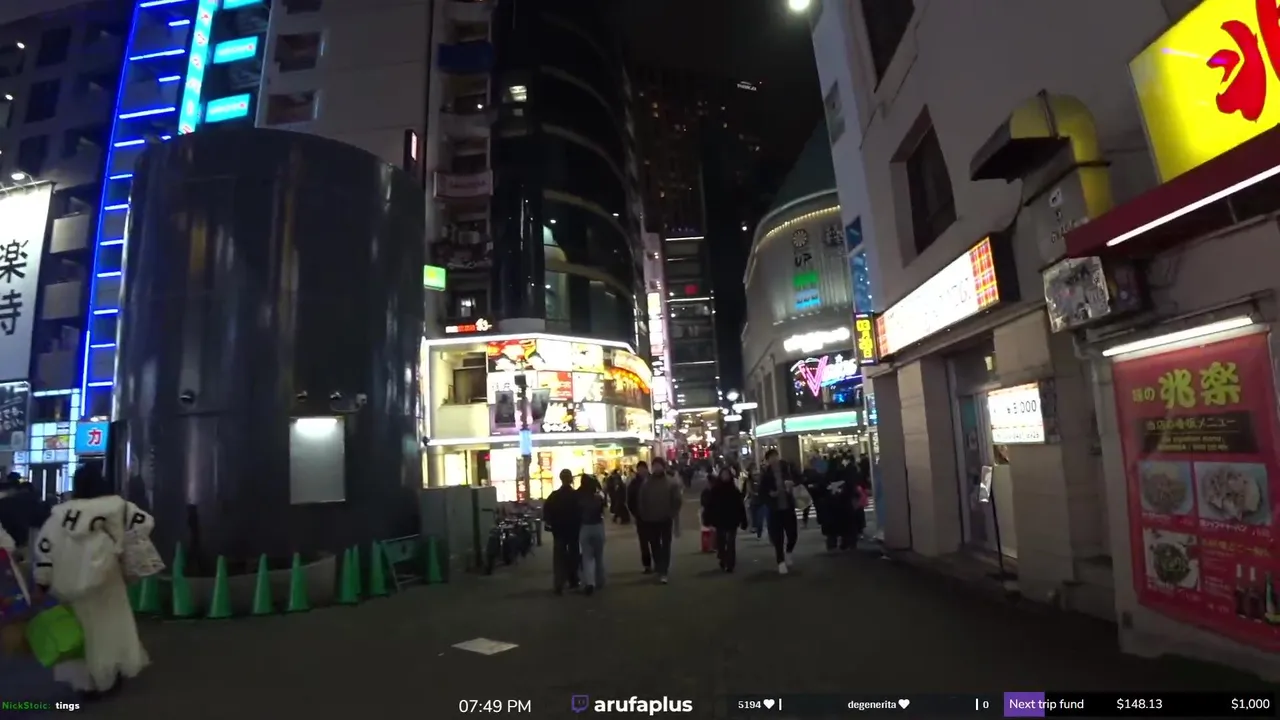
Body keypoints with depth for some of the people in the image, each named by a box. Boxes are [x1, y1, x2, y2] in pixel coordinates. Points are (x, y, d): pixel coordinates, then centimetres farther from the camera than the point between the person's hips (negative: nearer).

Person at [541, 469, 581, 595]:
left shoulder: (554, 495, -7)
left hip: (559, 530, 0)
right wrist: (579, 525, 7)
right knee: (573, 555, 15)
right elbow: (581, 512, -7)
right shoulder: (577, 495, -11)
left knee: (559, 557, 4)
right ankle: (573, 581, 23)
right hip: (574, 530, 0)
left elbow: (546, 512, -8)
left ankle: (559, 585, -6)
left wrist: (551, 523, 4)